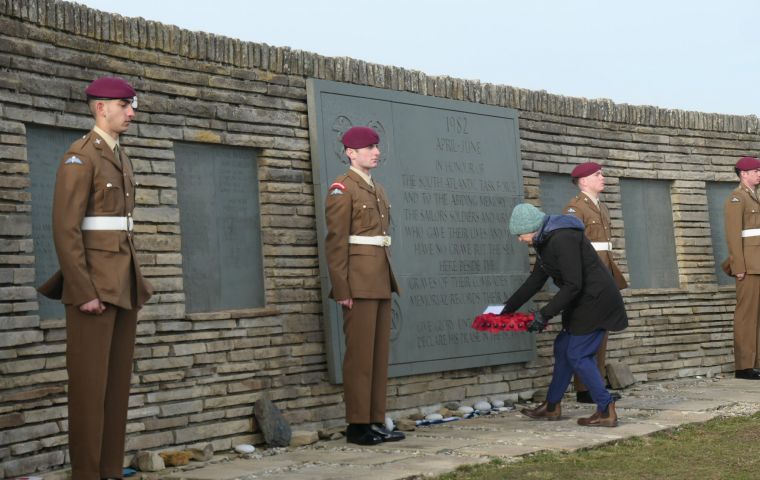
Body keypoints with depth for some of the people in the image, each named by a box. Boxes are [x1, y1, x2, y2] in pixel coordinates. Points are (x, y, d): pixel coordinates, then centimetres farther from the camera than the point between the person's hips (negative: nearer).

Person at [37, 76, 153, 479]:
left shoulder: (119, 159, 18)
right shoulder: (79, 156, -12)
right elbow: (65, 228, -18)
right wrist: (83, 292, -22)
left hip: (121, 282, 9)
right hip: (92, 282, -9)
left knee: (118, 380, 9)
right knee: (90, 382, -5)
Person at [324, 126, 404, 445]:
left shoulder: (377, 190, 19)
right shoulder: (342, 189, -6)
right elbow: (336, 242, -12)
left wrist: (389, 282, 17)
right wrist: (342, 289, -18)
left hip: (381, 282, 8)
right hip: (359, 283, -8)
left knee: (380, 353, 8)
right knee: (360, 353, -5)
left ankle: (376, 422, 14)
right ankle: (357, 426, 0)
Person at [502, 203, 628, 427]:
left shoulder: (562, 239, -22)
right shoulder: (545, 241, 10)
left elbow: (573, 285, -25)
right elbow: (535, 281, 17)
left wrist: (544, 314, -23)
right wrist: (508, 307, 16)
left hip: (595, 300, -10)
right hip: (585, 301, 10)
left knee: (578, 355, -8)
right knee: (563, 348, 14)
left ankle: (606, 412, -3)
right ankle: (552, 407, 24)